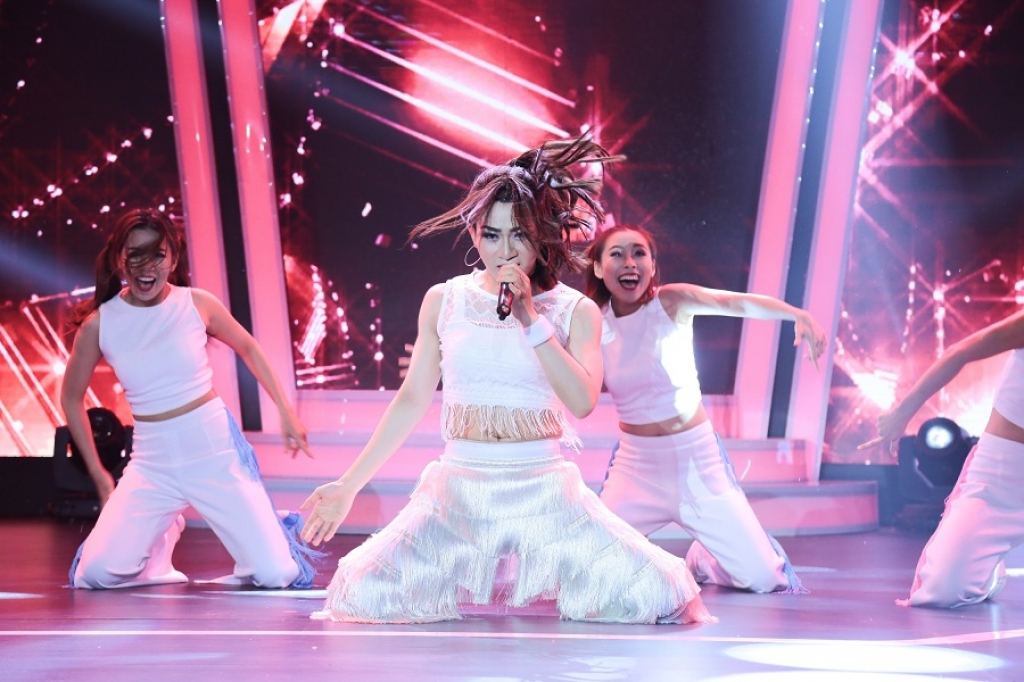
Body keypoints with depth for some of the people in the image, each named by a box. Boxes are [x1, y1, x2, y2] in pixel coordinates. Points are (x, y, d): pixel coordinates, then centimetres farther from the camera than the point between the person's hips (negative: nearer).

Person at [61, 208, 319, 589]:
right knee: (95, 573, -13)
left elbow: (247, 348, 13)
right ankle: (161, 536, 20)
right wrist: (98, 473, 8)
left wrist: (286, 412, 11)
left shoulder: (197, 304, -6)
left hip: (217, 454, -1)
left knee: (278, 575, -9)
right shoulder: (99, 324, -6)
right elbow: (71, 397, 9)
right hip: (152, 465, 1)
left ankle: (278, 529, 29)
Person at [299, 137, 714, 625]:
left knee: (654, 597, -18)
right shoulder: (444, 301, 4)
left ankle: (534, 577, 14)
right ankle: (463, 583, 16)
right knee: (363, 598, -17)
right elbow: (412, 401, 9)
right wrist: (348, 486, 7)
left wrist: (530, 319, -19)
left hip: (546, 497, -1)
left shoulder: (575, 311, 0)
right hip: (458, 494, 1)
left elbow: (583, 401, -16)